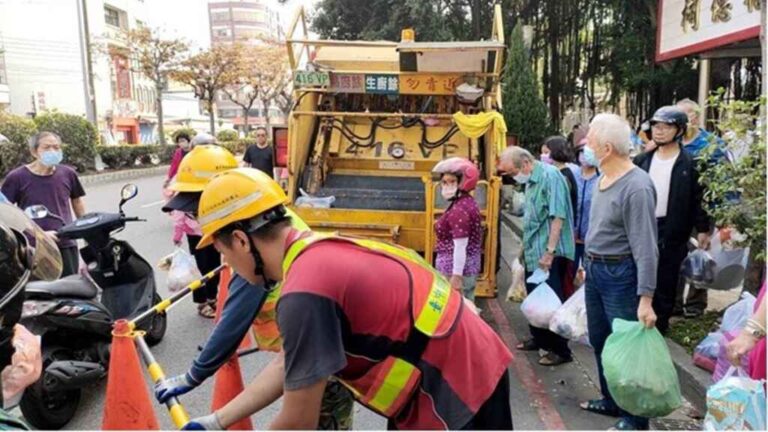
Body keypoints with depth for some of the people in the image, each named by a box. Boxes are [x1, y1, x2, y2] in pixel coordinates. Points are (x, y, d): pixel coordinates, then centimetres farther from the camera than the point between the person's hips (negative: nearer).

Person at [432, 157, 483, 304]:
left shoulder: (459, 209, -19)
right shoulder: (467, 202, 12)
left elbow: (460, 245, -23)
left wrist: (456, 276, -22)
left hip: (455, 270, -10)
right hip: (469, 268, 10)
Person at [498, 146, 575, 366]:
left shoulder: (550, 176, -16)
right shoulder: (530, 181, 11)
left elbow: (558, 217, -23)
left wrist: (550, 251, -25)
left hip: (549, 255, -9)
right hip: (533, 252, 9)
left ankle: (561, 350, 12)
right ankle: (540, 339, 35)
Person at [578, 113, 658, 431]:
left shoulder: (636, 186, -22)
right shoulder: (603, 178, 4)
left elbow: (645, 247, -23)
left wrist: (646, 298, -25)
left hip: (620, 274, -9)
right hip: (595, 270, 9)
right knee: (599, 340, 19)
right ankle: (611, 400, 38)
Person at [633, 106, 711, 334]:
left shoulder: (689, 164, -6)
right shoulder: (642, 160, 6)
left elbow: (698, 198, -5)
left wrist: (703, 229, -7)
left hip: (671, 232, -4)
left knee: (665, 283, 7)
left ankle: (659, 326, 21)